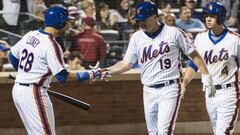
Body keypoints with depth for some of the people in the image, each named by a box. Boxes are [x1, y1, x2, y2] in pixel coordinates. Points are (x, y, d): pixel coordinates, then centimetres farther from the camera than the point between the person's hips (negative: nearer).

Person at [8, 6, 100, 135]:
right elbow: (62, 76, -19)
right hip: (34, 94, -9)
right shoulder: (51, 45, -17)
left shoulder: (30, 35, 7)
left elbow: (12, 56, 19)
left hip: (17, 90, 9)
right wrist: (88, 75, -9)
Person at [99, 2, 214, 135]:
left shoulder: (174, 33, -4)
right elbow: (127, 63, 7)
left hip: (170, 89, -5)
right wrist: (107, 71, -7)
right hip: (149, 92, 5)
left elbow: (193, 54, 0)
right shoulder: (137, 37, 7)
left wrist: (206, 75, -7)